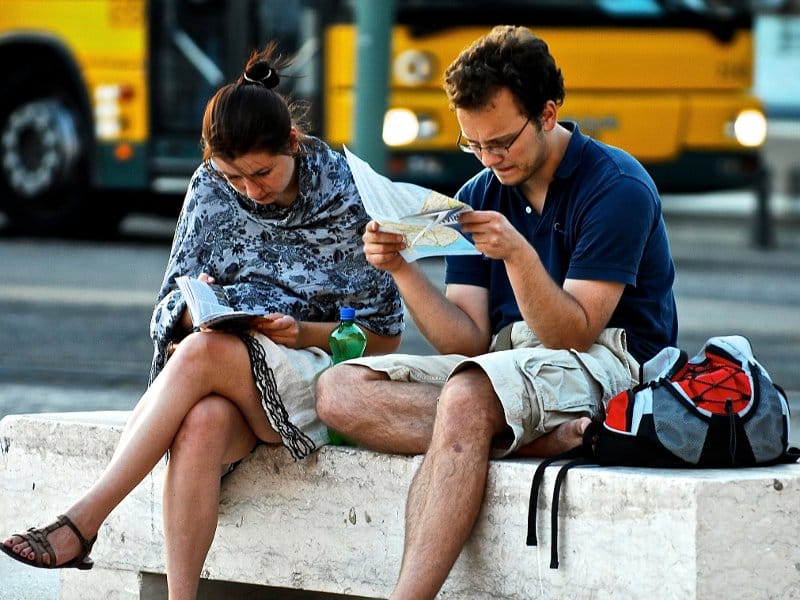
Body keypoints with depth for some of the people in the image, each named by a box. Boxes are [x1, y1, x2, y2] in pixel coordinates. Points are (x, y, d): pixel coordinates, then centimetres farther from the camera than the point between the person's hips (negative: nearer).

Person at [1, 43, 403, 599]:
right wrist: (197, 308, -16)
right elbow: (172, 307, 9)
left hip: (317, 375, -3)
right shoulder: (211, 187, 6)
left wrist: (304, 333, -17)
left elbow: (385, 334, 0)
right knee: (202, 423, -36)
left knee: (203, 352, -34)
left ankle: (81, 523, -38)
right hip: (224, 385, 3)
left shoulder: (348, 195, -4)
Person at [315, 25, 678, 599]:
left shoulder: (617, 186, -8)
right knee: (341, 391, -14)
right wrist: (401, 269, -10)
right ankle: (542, 436, -25)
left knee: (465, 398, -37)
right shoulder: (478, 197, 12)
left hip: (606, 359, -7)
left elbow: (573, 333, -14)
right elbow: (466, 341, 4)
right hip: (505, 361, 7)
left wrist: (518, 253, -28)